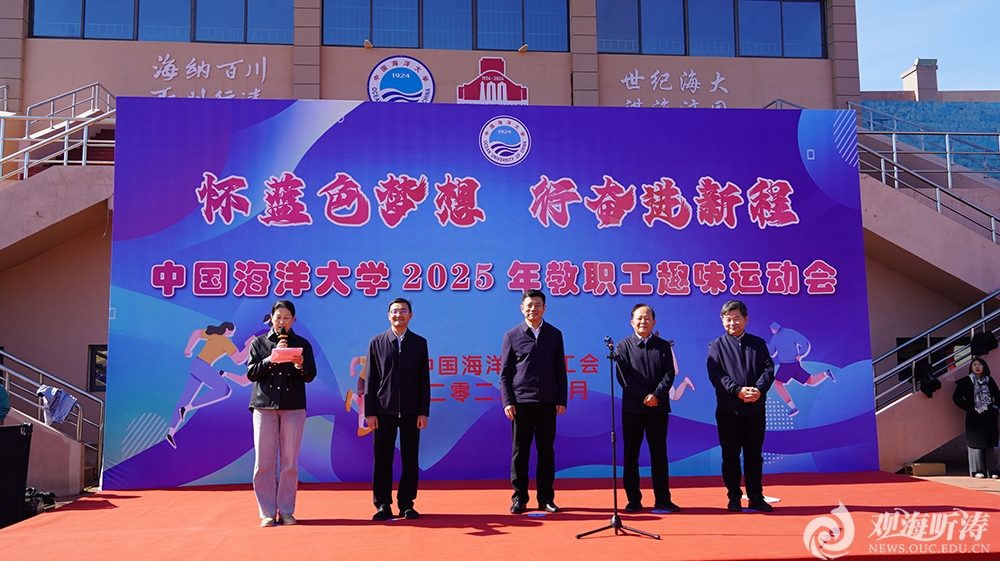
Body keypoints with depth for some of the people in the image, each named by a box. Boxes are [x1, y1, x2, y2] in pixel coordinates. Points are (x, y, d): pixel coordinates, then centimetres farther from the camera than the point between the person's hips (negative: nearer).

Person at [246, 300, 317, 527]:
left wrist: (301, 365, -19)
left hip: (293, 406, 0)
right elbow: (251, 374, 0)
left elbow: (310, 376, 1)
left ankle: (286, 511, 9)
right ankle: (267, 512, 6)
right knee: (264, 461, -1)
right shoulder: (259, 343, 9)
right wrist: (272, 359, -12)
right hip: (264, 406, 0)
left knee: (290, 461, 1)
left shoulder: (302, 344, 9)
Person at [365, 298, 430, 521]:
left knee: (410, 459, 5)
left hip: (411, 411, 1)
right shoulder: (377, 342, 4)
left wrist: (424, 412, -3)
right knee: (383, 459, 4)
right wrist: (369, 412, -4)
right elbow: (370, 379, 2)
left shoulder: (420, 343, 5)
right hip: (384, 410, 0)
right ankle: (383, 505, 14)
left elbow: (424, 379, 3)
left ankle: (407, 504, 15)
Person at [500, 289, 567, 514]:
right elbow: (505, 372, 3)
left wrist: (562, 400, 1)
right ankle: (519, 498, 12)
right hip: (520, 401, -1)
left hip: (547, 402, 1)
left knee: (546, 450, 5)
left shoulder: (554, 334, 8)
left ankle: (546, 498, 14)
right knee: (520, 451, 4)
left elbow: (560, 370, 8)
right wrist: (507, 401, -5)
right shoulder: (512, 335, 4)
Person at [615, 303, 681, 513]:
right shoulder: (623, 346, 3)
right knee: (631, 455, 2)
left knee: (659, 454, 5)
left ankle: (662, 499, 11)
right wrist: (644, 396, -13)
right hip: (632, 408, -1)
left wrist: (656, 395, -14)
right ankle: (633, 500, 10)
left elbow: (669, 374, 0)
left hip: (659, 408, 1)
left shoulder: (664, 346, 9)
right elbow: (623, 377, -6)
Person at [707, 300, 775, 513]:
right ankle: (734, 498, 14)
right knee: (730, 456, 4)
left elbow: (769, 369, 1)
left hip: (756, 409, 2)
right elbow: (716, 375, -7)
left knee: (754, 455, 8)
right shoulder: (716, 346, 4)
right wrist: (738, 390, -20)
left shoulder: (758, 343, 10)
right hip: (728, 409, -2)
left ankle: (756, 497, 16)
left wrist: (759, 389, -17)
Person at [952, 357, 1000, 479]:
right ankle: (977, 470, 2)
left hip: (989, 417, 3)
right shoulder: (965, 381, 1)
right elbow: (957, 398, -2)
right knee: (976, 443, -3)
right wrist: (969, 408, -8)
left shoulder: (989, 380, 11)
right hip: (974, 417, -3)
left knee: (990, 443, 3)